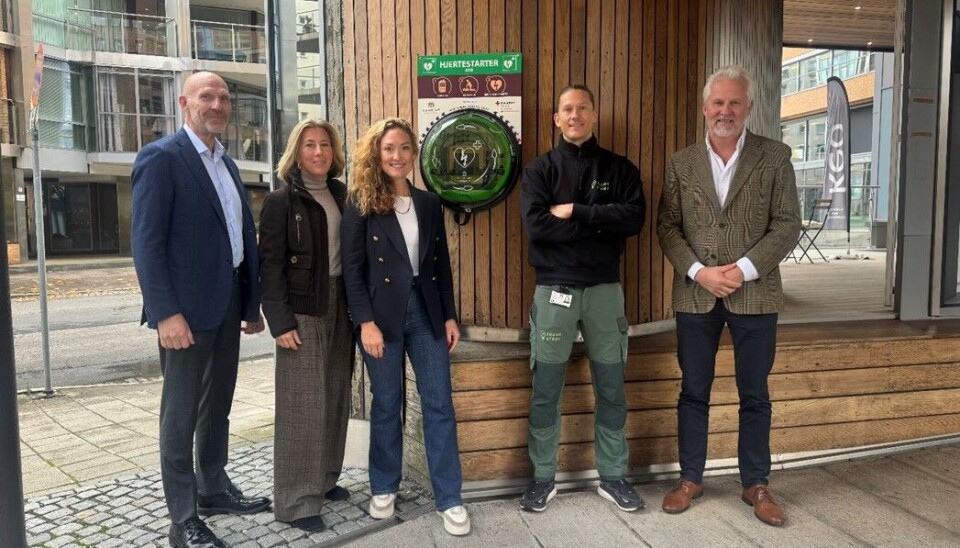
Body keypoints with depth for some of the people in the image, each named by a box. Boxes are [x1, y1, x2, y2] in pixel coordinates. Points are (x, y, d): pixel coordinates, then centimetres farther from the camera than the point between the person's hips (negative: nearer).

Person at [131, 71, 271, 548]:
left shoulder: (226, 163, 15)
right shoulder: (161, 157, -8)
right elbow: (146, 241, -15)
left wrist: (252, 303, 13)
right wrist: (166, 312, -21)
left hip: (228, 304, 8)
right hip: (187, 308, -8)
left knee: (218, 406, 18)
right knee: (181, 414, 3)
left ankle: (215, 489, 33)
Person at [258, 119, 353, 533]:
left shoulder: (342, 195, 10)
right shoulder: (281, 201, -6)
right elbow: (269, 265, -9)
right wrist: (280, 321, -16)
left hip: (339, 306, 6)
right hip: (302, 310, -6)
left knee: (335, 396, 12)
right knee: (302, 402, -2)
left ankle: (324, 478, 28)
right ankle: (295, 499, 8)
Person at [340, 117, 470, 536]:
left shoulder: (429, 203, 11)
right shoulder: (361, 205, -1)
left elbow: (442, 264, 12)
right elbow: (352, 269, -6)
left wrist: (450, 315, 7)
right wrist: (366, 322, -14)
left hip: (426, 311, 3)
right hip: (382, 314, -3)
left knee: (439, 404, 2)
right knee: (386, 405, 8)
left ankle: (449, 499, 11)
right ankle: (384, 488, 26)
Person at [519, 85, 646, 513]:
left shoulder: (619, 168, 7)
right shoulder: (540, 169, 3)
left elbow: (633, 219, -9)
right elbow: (536, 225, -14)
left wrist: (575, 211, -13)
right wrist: (600, 224, -12)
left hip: (605, 288, 2)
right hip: (554, 289, -1)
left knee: (611, 390, 10)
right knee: (546, 392, 5)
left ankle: (613, 477, 25)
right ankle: (543, 478, 21)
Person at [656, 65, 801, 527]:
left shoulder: (775, 157, 2)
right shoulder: (681, 163, 6)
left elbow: (787, 224, -3)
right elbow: (666, 226, 2)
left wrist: (745, 269, -14)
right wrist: (699, 272, -11)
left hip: (755, 294, -1)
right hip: (695, 294, 1)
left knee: (754, 395, 9)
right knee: (693, 393, 9)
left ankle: (755, 484, 25)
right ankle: (690, 478, 24)